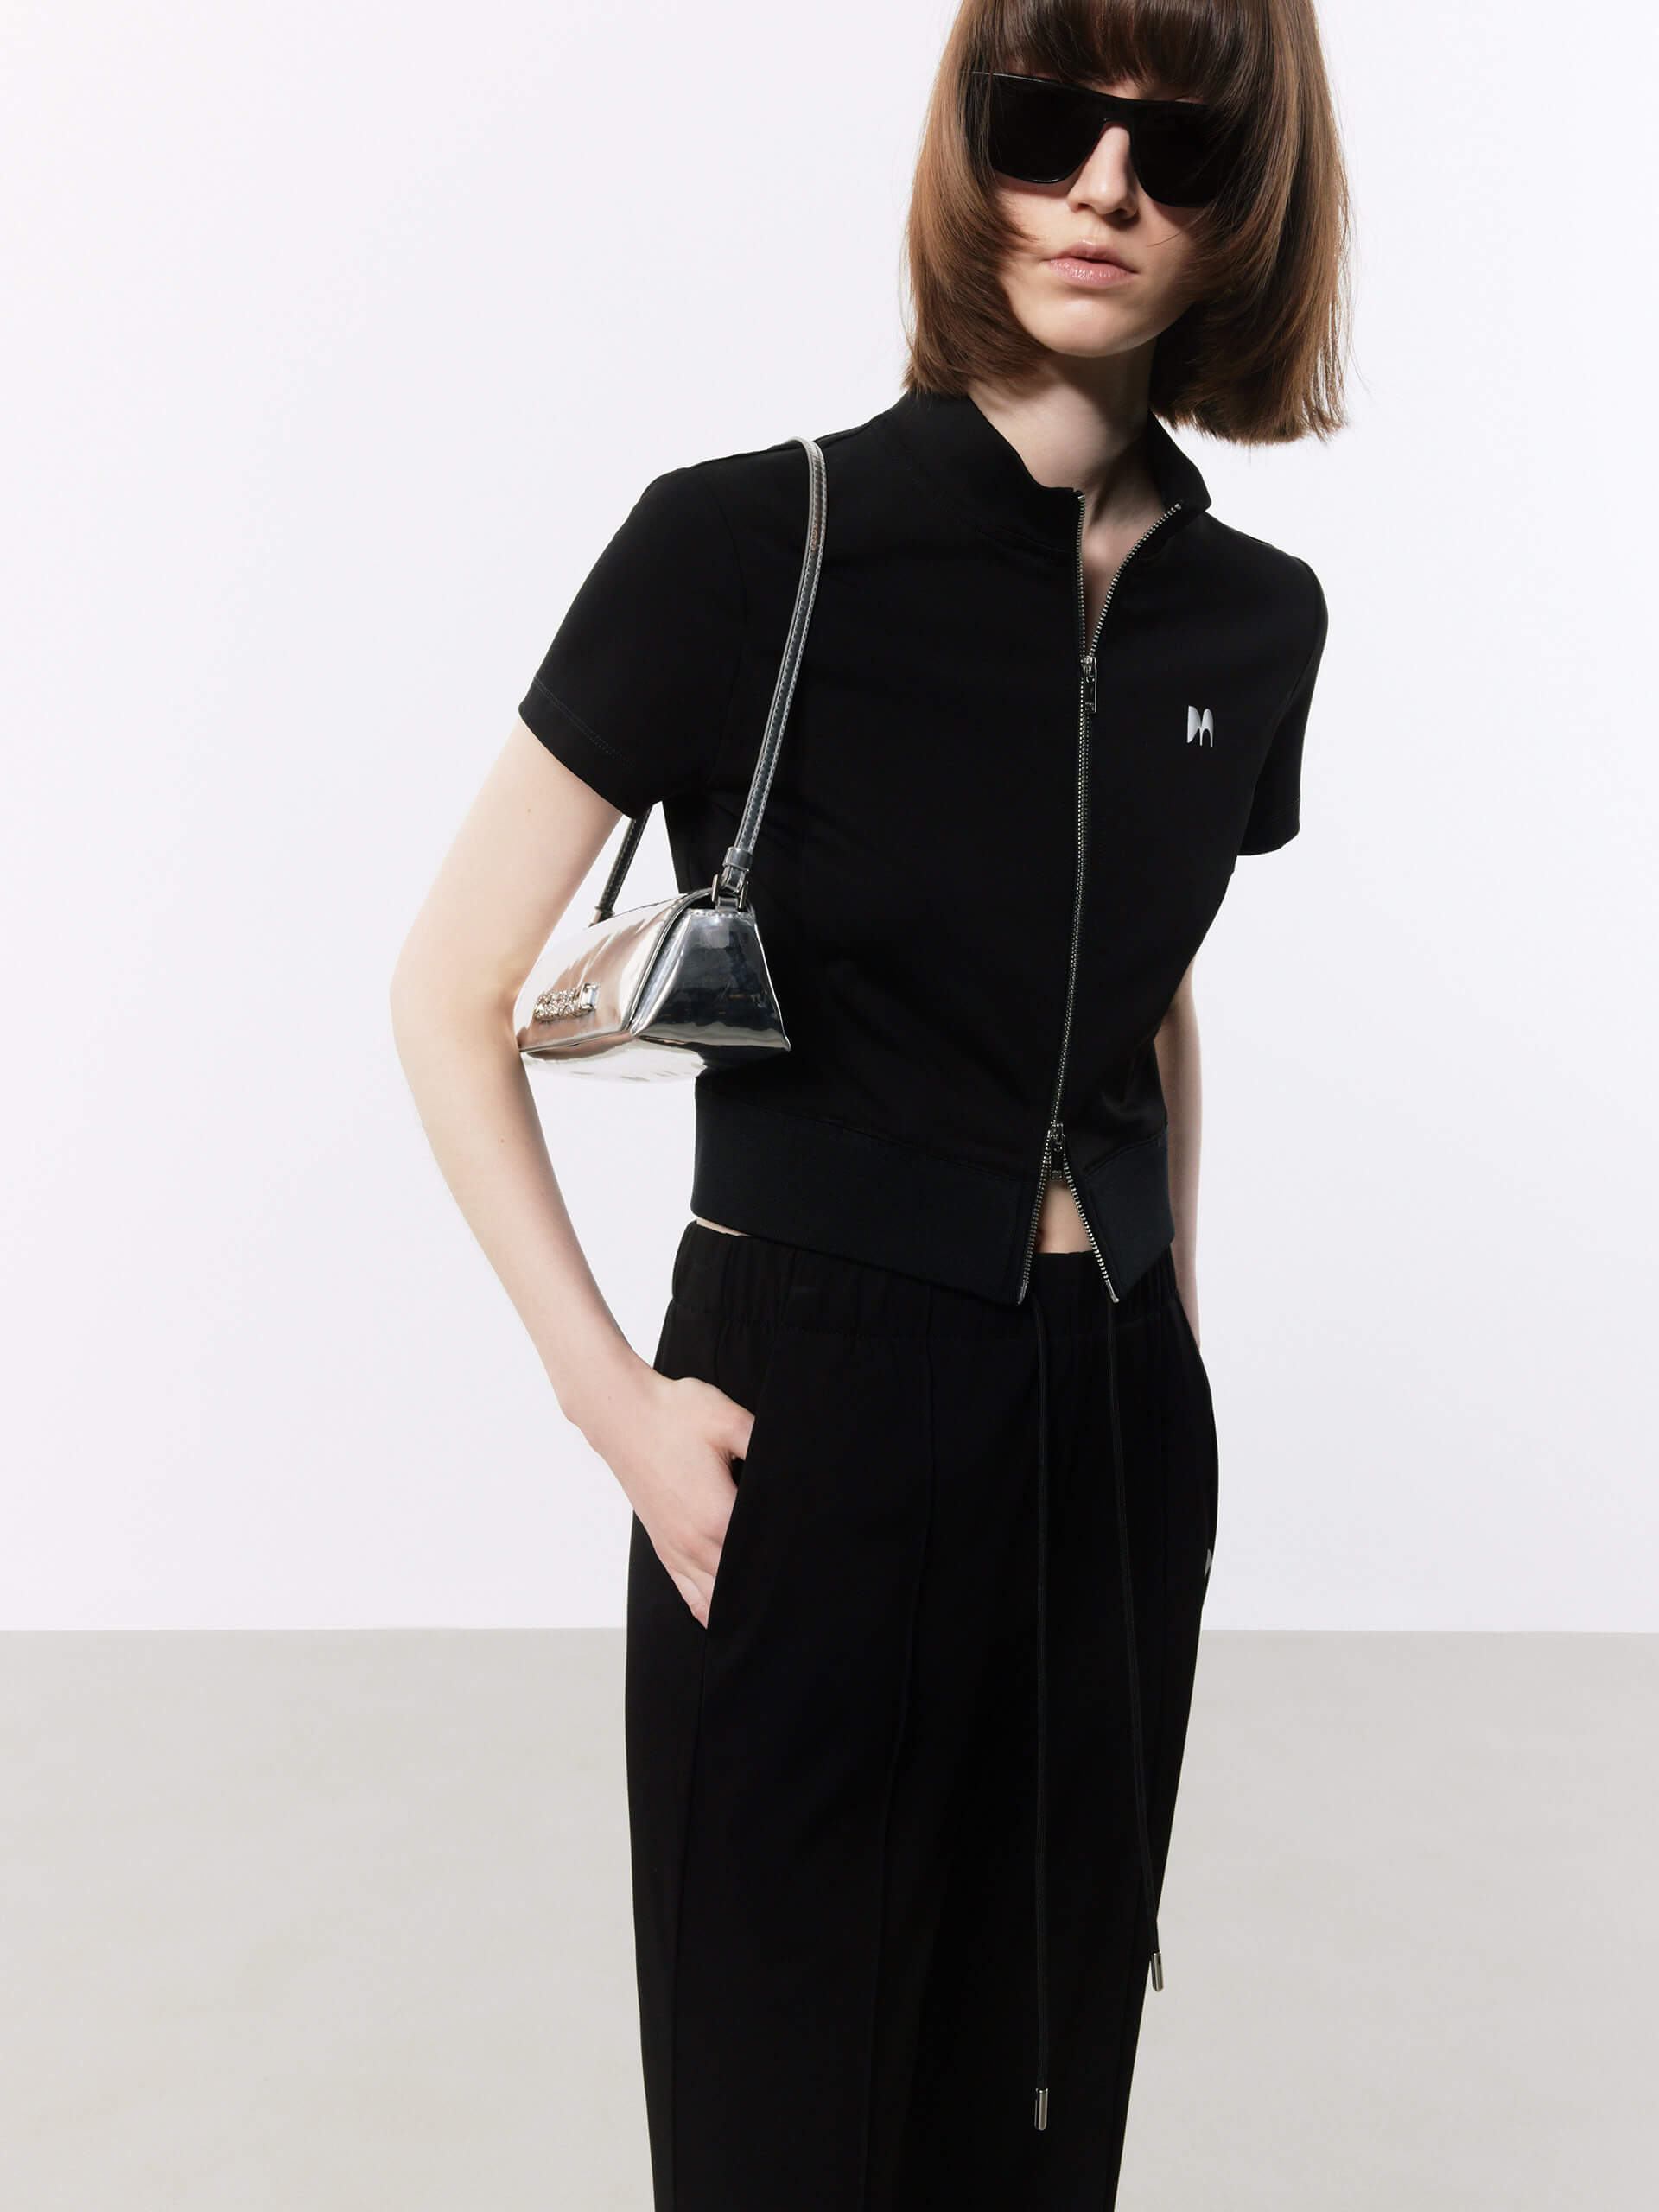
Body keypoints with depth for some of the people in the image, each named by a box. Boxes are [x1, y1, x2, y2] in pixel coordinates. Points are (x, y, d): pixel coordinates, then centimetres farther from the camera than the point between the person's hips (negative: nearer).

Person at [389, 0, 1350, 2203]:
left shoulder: (1253, 617, 4)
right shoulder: (756, 546, -11)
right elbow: (452, 992, -8)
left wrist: (1175, 1324, 14)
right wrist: (617, 1404, -12)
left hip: (1119, 1427, 5)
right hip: (818, 1416, -4)